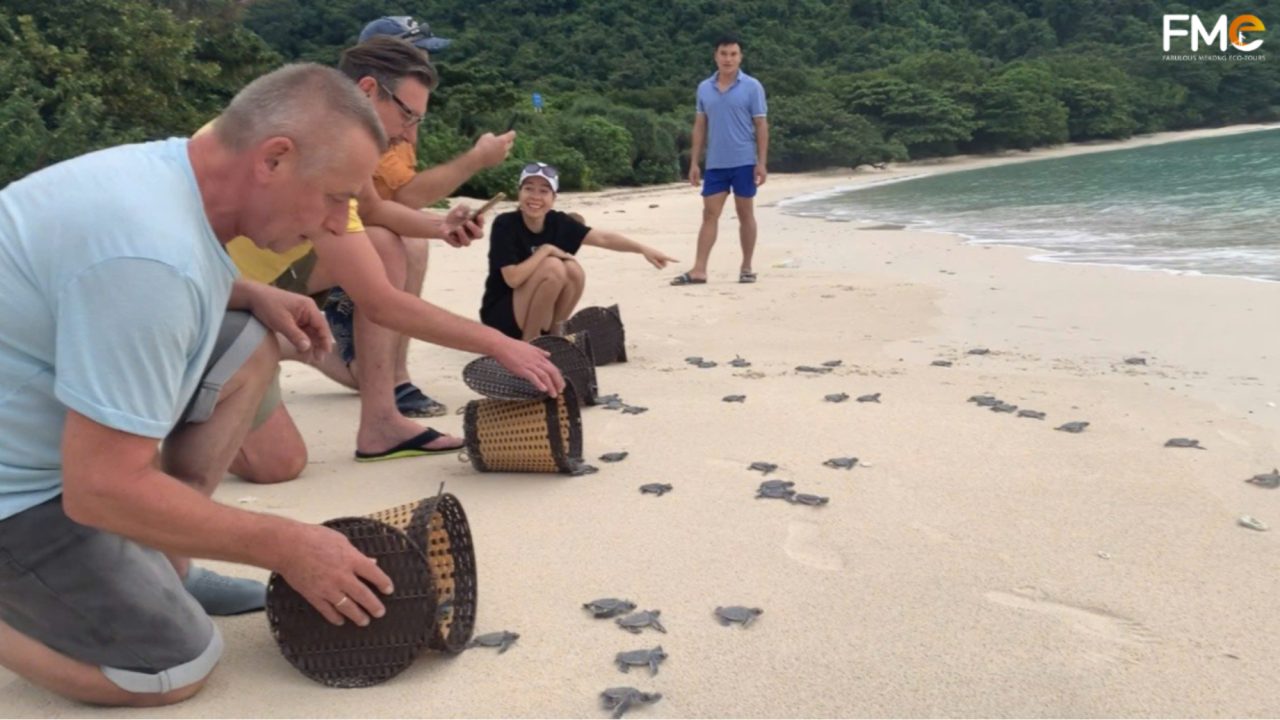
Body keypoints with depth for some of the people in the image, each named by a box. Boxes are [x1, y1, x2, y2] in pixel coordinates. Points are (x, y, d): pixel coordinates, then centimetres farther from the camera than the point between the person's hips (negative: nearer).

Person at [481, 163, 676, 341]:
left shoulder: (558, 222, -4)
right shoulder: (505, 225, -18)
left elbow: (603, 238, -5)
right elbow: (513, 279, -26)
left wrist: (643, 249, -15)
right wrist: (546, 249, -19)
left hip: (533, 316, 5)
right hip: (501, 316, -5)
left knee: (573, 271, -16)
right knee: (553, 267, -25)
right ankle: (528, 341, -13)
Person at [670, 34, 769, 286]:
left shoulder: (752, 87, -3)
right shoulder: (704, 88, 7)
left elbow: (761, 126, -4)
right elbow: (700, 126, 11)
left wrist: (762, 162, -11)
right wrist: (694, 162, 6)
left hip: (744, 162, -3)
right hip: (715, 164, 3)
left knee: (745, 214, 6)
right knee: (709, 215, 1)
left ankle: (747, 267, 15)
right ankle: (699, 270, -1)